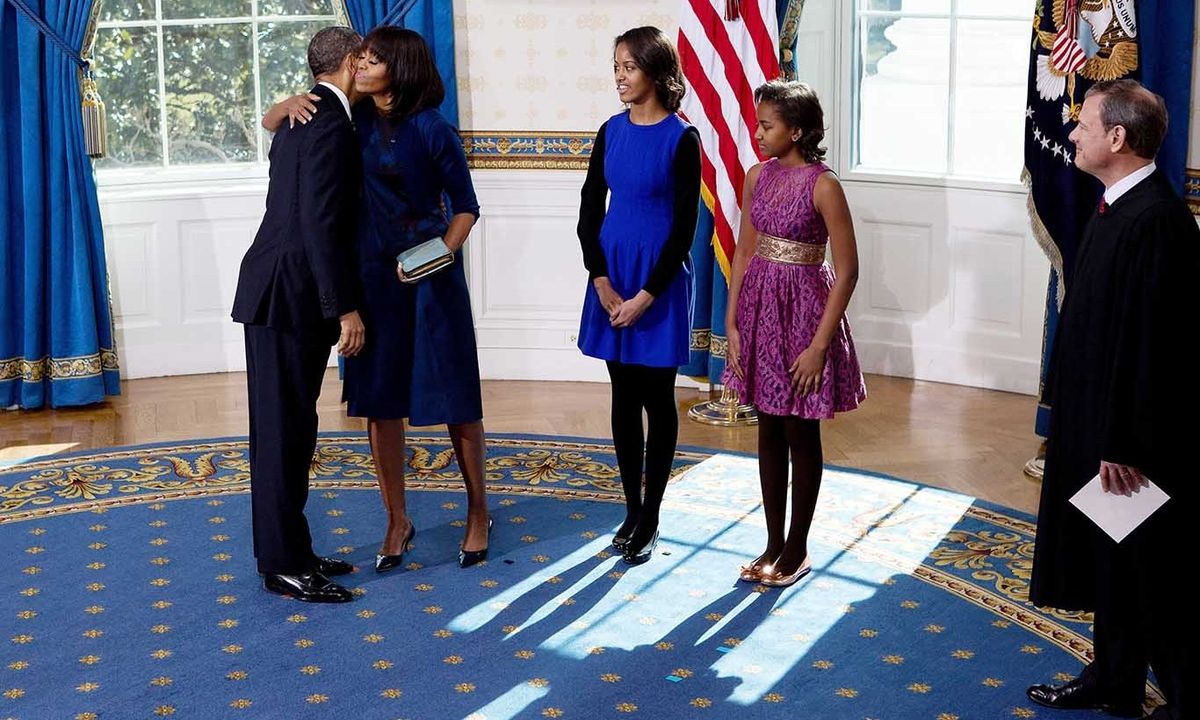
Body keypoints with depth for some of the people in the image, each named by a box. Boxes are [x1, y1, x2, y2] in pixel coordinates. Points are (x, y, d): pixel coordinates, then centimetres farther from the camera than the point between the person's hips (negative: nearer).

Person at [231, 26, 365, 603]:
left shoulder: (305, 114, 17)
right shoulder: (331, 123, -14)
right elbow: (321, 224, -21)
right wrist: (345, 309, -19)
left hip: (279, 293, 10)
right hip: (291, 296, -10)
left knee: (289, 430, 13)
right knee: (284, 432, -4)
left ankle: (289, 551, 21)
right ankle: (283, 566, 2)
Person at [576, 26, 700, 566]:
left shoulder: (681, 139, -9)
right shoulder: (612, 132, 5)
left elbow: (684, 227, -11)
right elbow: (589, 211, 5)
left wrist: (647, 294, -14)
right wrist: (602, 282, -6)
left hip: (659, 279, -5)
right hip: (612, 274, 5)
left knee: (657, 398, 4)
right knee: (623, 395, 10)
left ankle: (650, 517, 14)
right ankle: (631, 511, 20)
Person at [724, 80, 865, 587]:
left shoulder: (822, 186, -15)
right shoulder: (758, 176, 4)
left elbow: (846, 270, -14)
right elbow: (744, 252, 9)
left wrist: (819, 345, -16)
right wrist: (732, 323, 4)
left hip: (803, 308, -6)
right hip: (758, 305, 6)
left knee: (800, 433, 6)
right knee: (768, 430, 13)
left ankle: (797, 551, 19)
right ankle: (773, 544, 24)